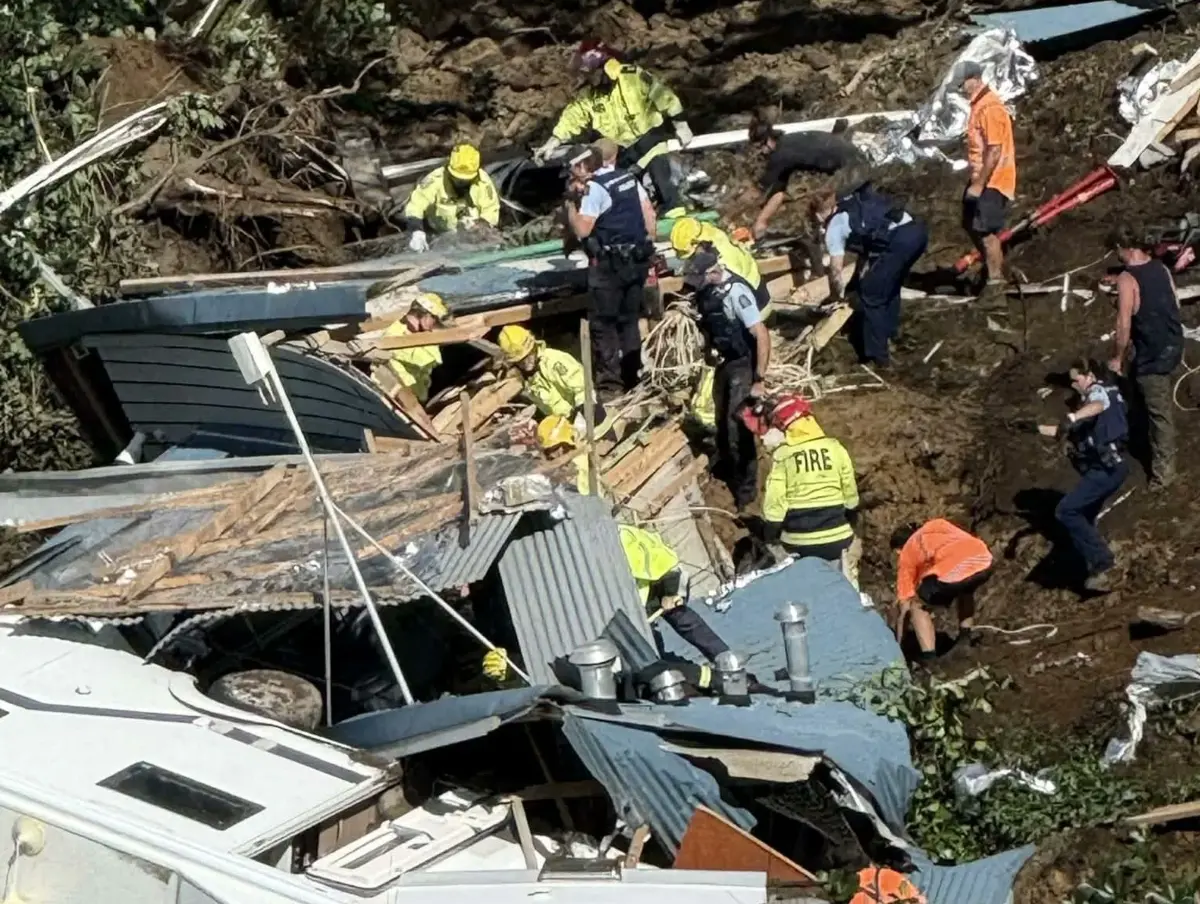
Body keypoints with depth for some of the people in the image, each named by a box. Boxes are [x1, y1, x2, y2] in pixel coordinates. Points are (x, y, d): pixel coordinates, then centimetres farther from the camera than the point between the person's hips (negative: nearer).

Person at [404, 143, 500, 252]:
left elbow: (491, 213, -7)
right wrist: (417, 232, -43)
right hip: (436, 235, -1)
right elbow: (415, 206, -27)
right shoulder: (436, 179, -22)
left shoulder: (483, 182, -16)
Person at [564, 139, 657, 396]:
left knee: (603, 324, 0)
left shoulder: (594, 188, -14)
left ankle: (610, 383, -1)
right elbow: (649, 215, 10)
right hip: (637, 259, 8)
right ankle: (632, 377, 19)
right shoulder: (629, 178, 9)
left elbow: (581, 230, -17)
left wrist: (571, 201, -8)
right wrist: (646, 247, 16)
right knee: (629, 320, 15)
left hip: (609, 263, -8)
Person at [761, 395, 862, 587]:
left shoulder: (782, 454, -8)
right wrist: (849, 526, 23)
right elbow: (851, 495, 6)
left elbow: (774, 503, -9)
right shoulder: (835, 447, -1)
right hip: (836, 537, 1)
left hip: (797, 542, -1)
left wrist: (771, 539, 2)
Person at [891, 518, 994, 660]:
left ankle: (930, 661, 5)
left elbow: (904, 607, 25)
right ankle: (964, 642, 35)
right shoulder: (938, 525, 38)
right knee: (965, 589, 40)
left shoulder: (907, 553, 26)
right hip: (984, 560, 5)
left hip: (953, 570, -5)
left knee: (916, 606, 18)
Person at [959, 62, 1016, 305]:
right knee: (972, 226, 17)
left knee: (986, 231, -6)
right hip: (980, 179, 10)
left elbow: (994, 151, -24)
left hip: (993, 181, -10)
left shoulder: (989, 108, -21)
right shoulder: (978, 104, 11)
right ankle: (993, 268, 32)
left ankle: (995, 284, 3)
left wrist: (979, 185, -23)